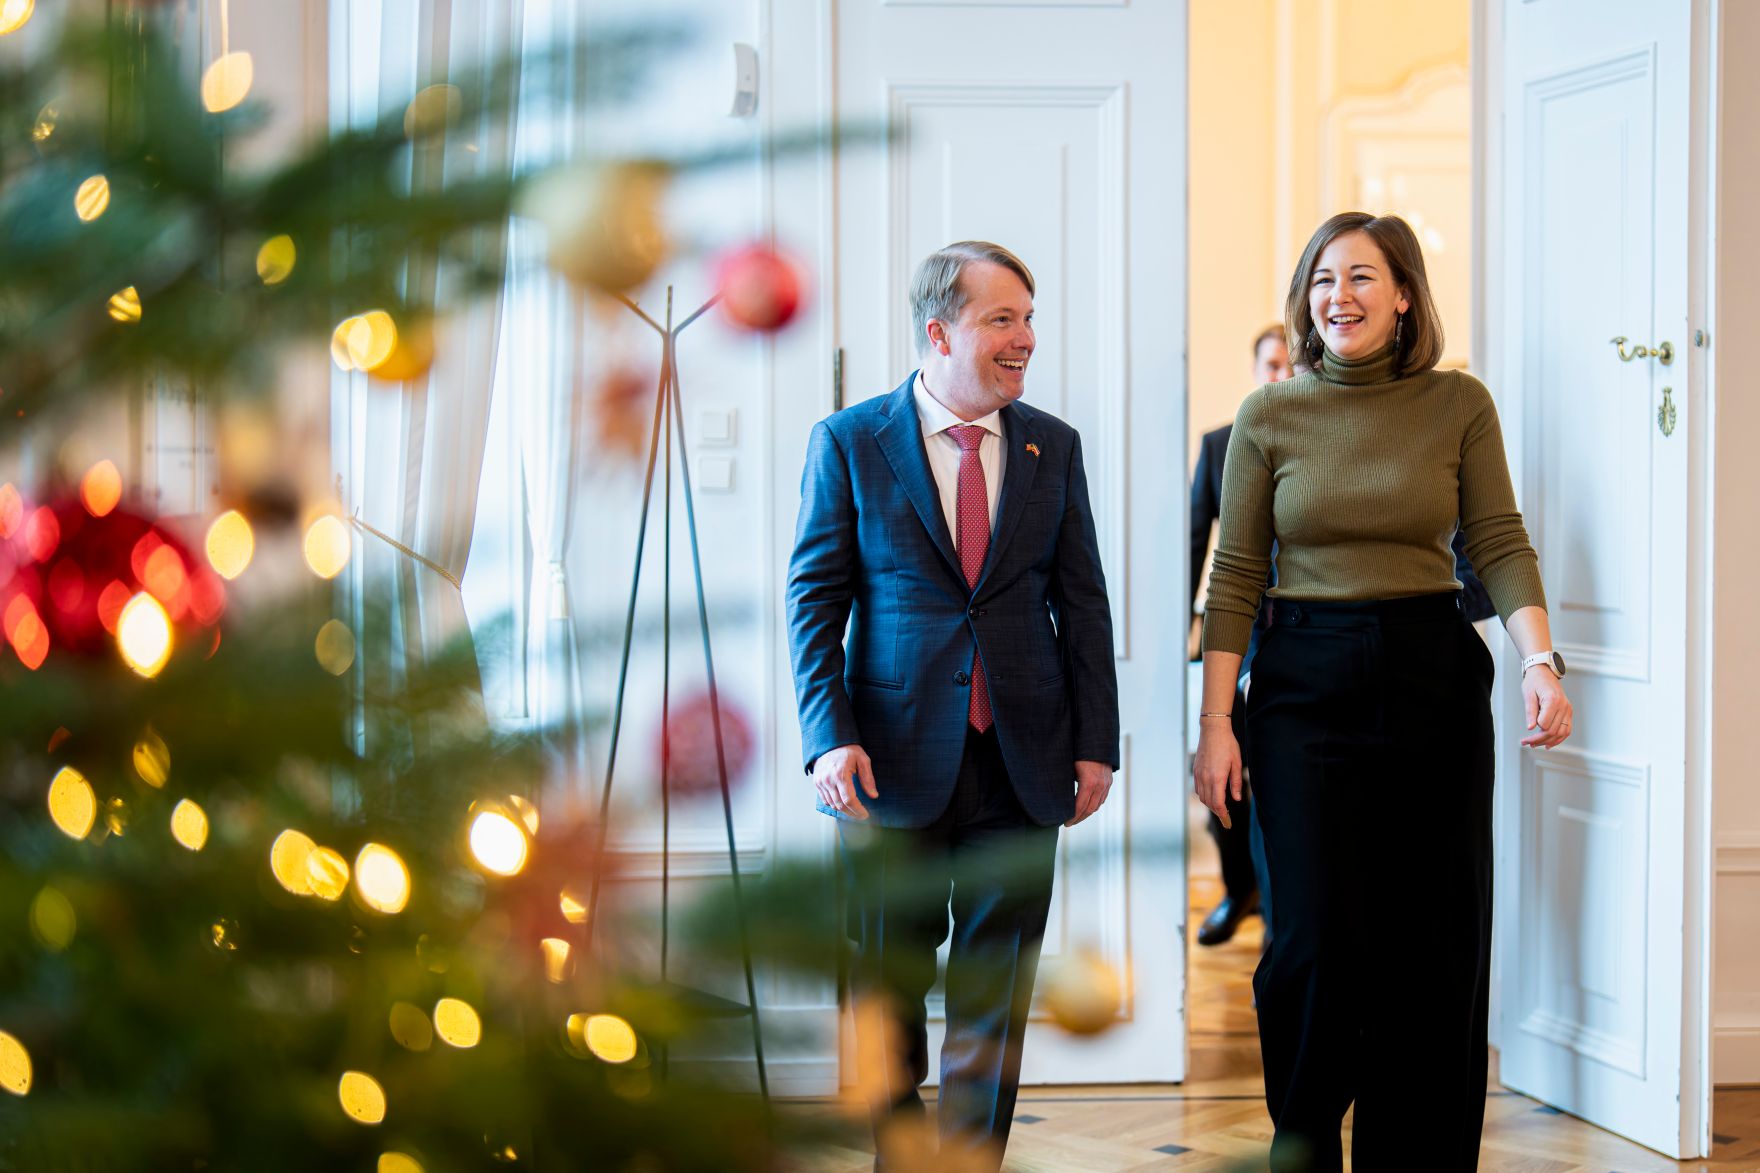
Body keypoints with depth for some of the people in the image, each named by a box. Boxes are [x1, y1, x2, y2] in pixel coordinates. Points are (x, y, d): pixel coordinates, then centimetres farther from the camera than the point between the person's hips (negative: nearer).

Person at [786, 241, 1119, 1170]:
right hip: (895, 761, -2)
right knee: (887, 990, 8)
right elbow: (813, 601, -2)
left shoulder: (1053, 447, 7)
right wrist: (828, 737, -13)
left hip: (1021, 761, 2)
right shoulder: (848, 442, -1)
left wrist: (1096, 742, 2)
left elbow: (1082, 603, 9)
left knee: (996, 997, 6)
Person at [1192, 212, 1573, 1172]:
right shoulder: (1269, 416, 1)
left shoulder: (1459, 405, 2)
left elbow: (1501, 547, -1)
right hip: (1305, 685, -1)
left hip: (1433, 674, 1)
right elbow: (1235, 578, 2)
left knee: (1438, 940, 4)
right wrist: (1214, 723, -3)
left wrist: (1540, 660, -17)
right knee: (1316, 938, -3)